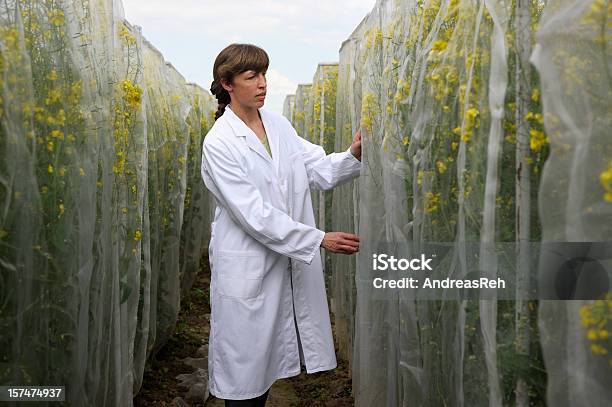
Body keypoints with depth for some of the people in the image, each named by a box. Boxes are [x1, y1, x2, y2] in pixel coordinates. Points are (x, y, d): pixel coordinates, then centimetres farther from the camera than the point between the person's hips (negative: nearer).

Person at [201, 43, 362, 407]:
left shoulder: (279, 124, 5)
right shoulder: (219, 142, -14)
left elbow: (320, 170, 1)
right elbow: (254, 214, -19)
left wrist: (353, 156, -19)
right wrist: (319, 240, -22)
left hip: (290, 260, 6)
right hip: (247, 267, -6)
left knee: (270, 354, 17)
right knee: (246, 361, 7)